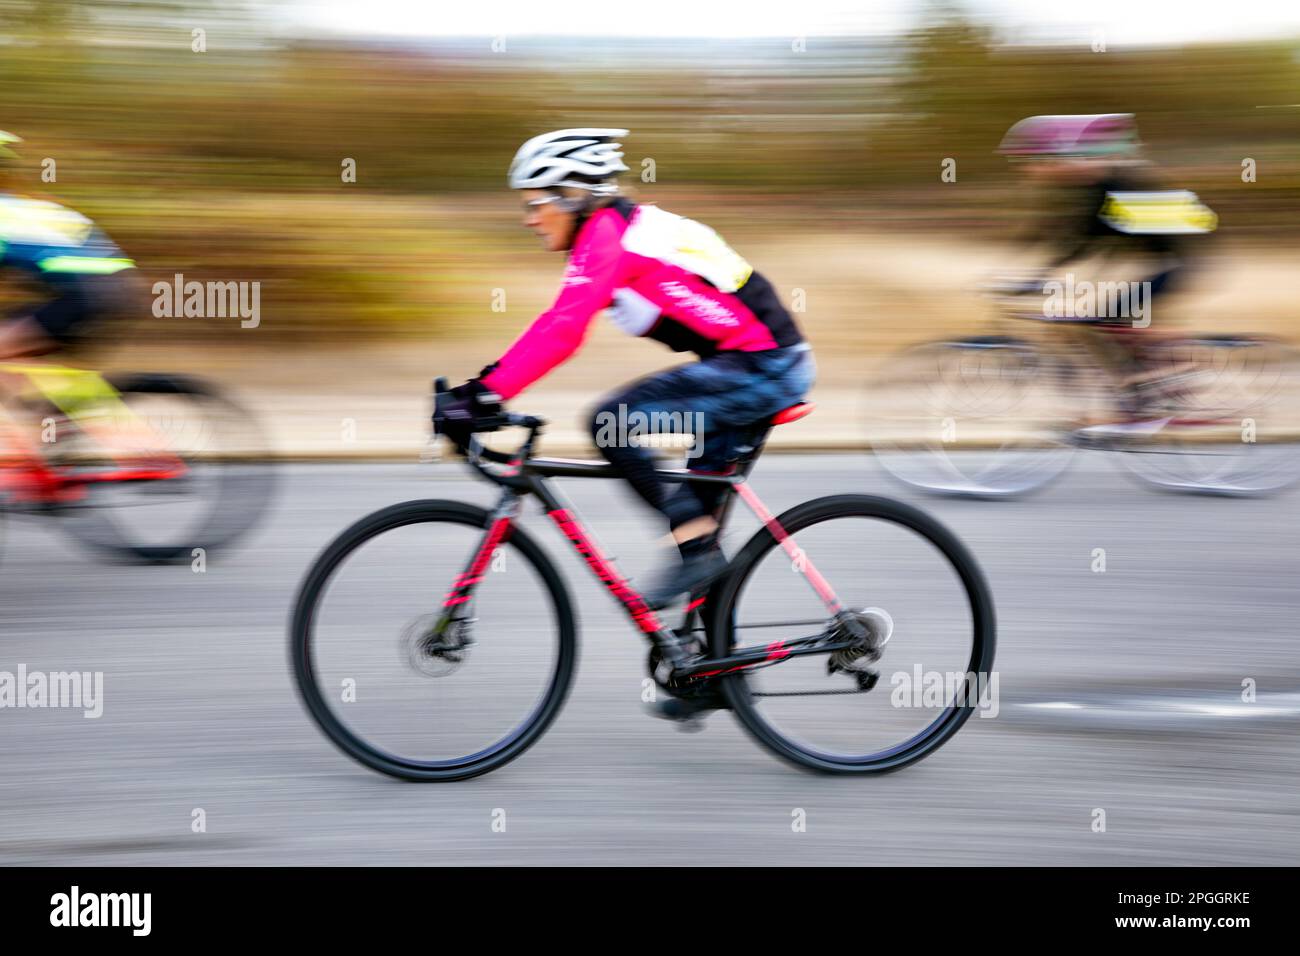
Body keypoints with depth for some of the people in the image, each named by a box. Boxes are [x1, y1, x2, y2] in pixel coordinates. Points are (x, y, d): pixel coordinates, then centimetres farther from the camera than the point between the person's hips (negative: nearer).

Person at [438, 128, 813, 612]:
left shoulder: (606, 233, -13)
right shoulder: (618, 229, 16)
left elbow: (564, 332, -23)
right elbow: (557, 322, 18)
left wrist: (488, 394, -24)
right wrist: (481, 383, 13)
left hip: (764, 368, -11)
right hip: (772, 367, 11)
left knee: (611, 422, -16)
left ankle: (696, 544, -10)